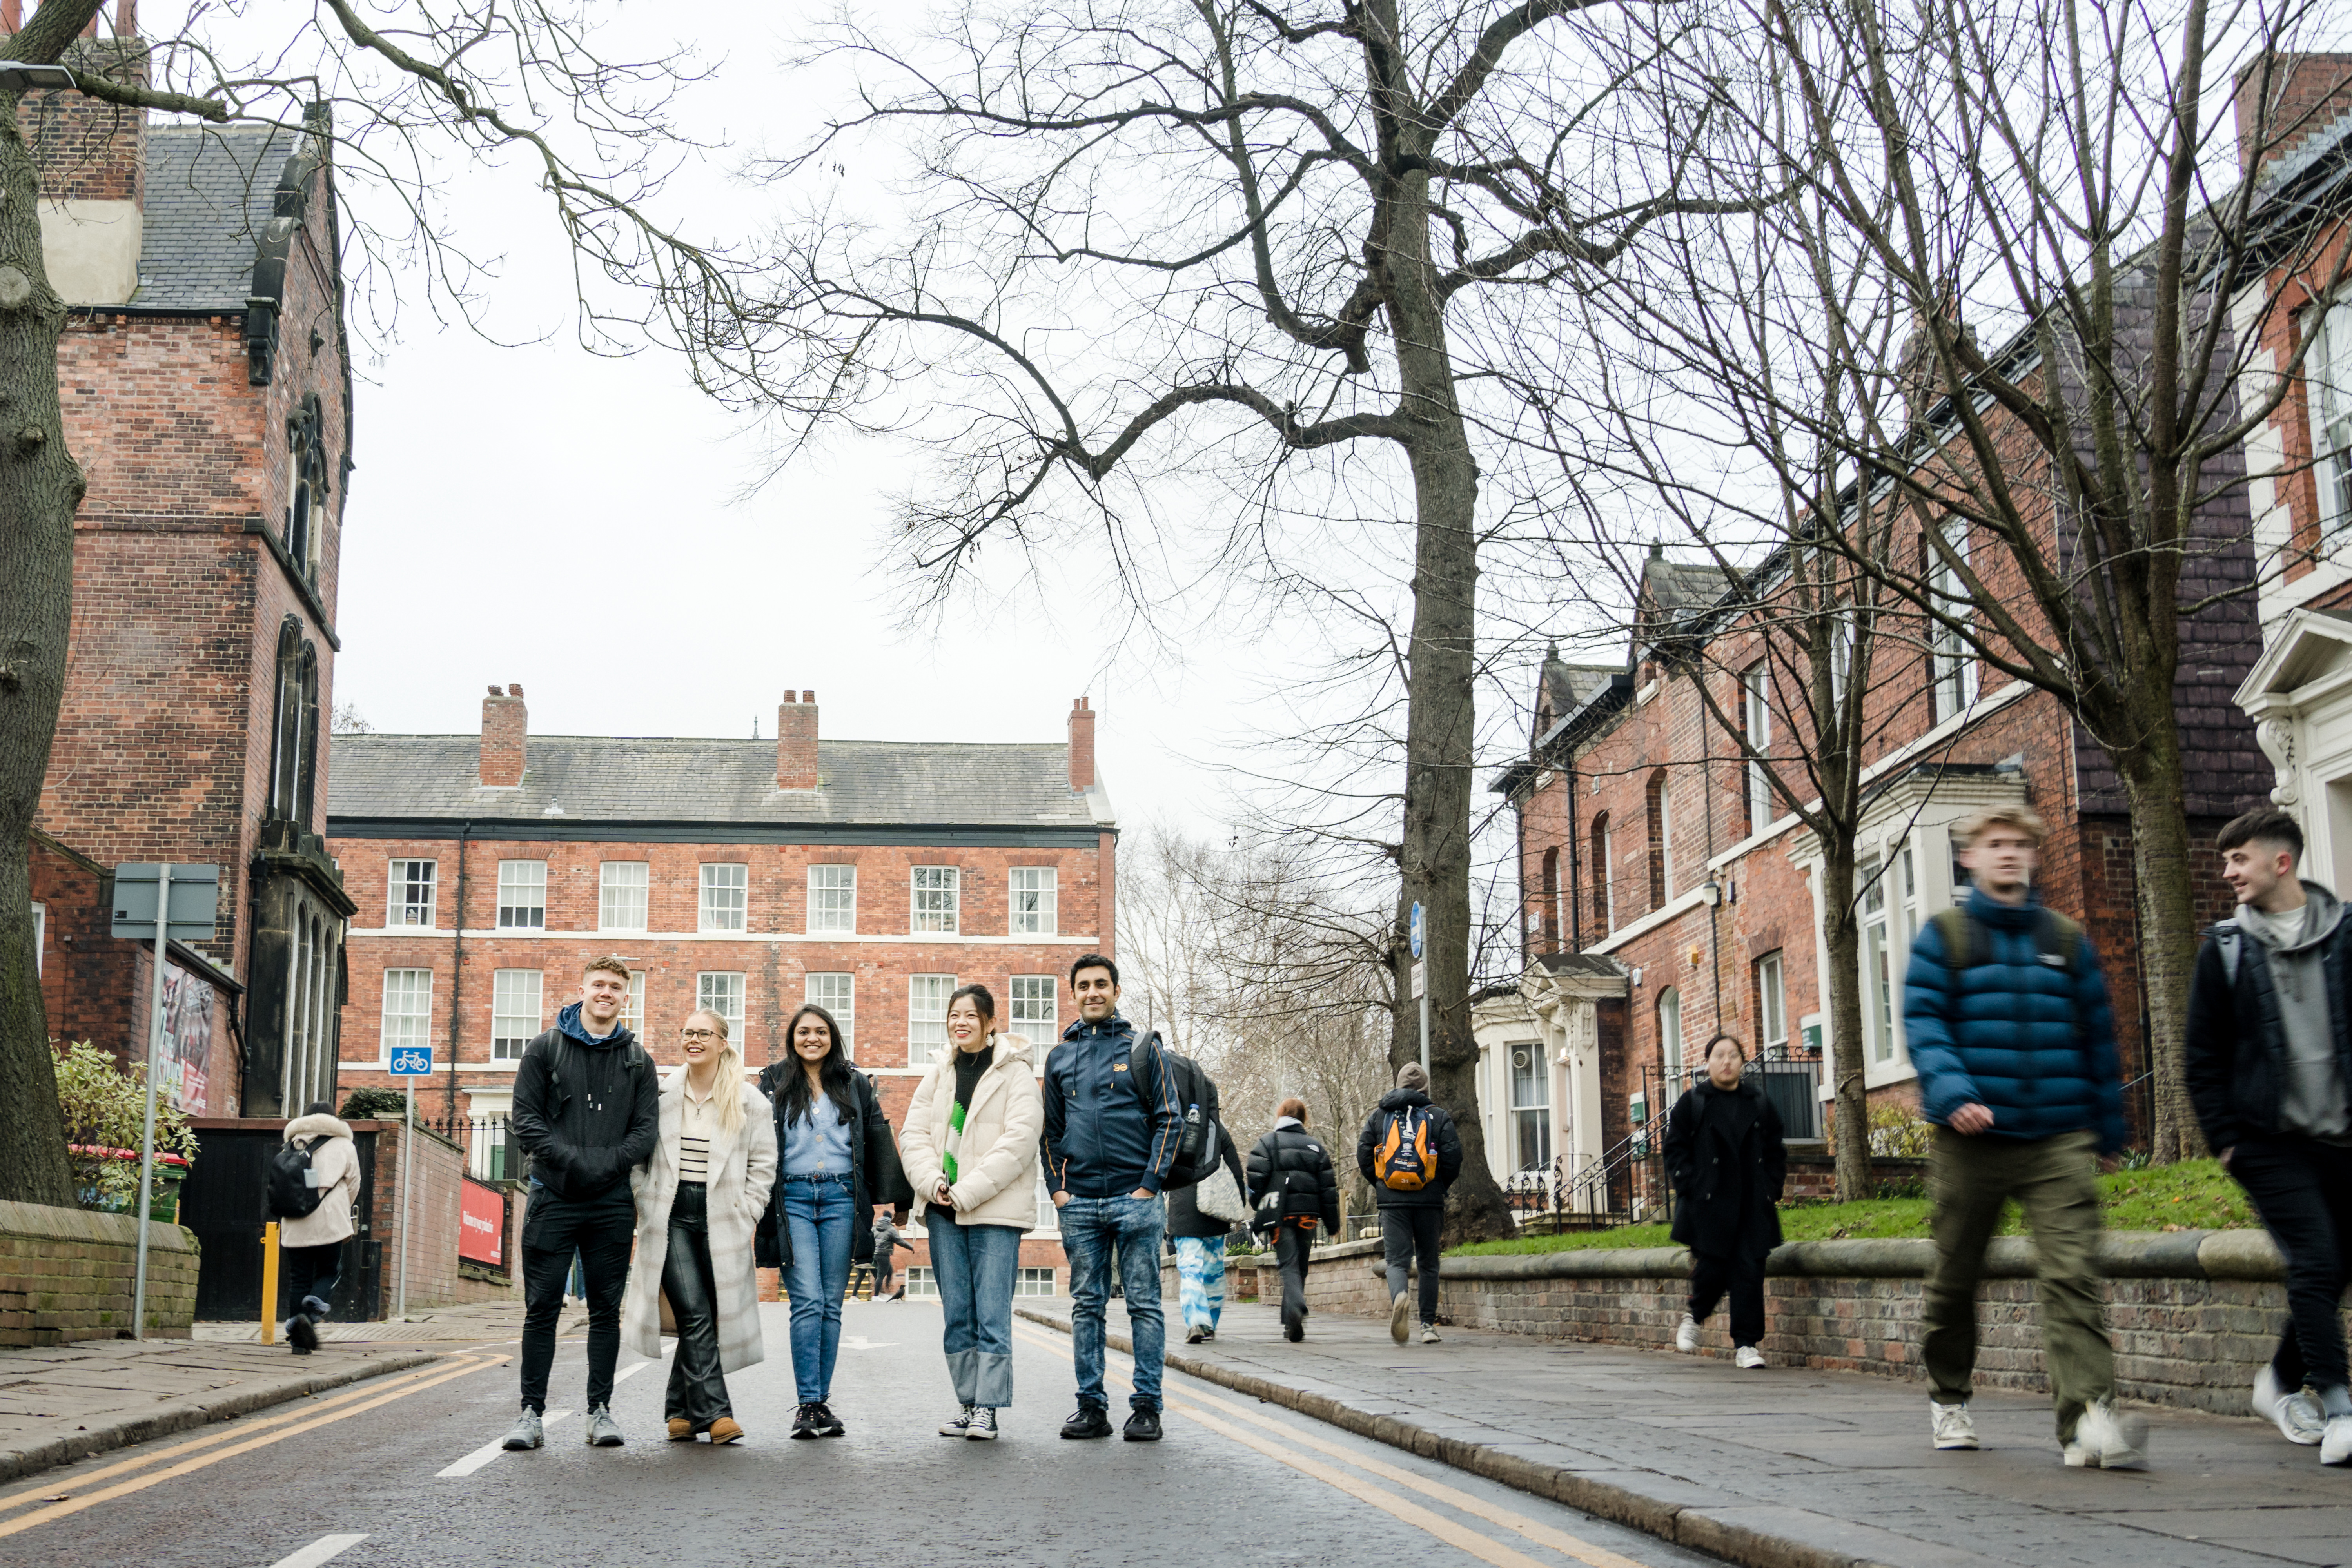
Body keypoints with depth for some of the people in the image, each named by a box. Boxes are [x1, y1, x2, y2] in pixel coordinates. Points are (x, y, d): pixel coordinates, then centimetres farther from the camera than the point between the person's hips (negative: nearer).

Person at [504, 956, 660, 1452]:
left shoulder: (638, 1061, 11)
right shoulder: (544, 1049, 6)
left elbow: (646, 1129, 3)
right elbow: (525, 1118, -1)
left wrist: (603, 1164, -13)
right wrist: (572, 1160, -14)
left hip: (612, 1202, 2)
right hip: (554, 1198, -1)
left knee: (606, 1310, 5)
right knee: (542, 1308, -1)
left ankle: (601, 1411, 11)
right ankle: (532, 1412, 5)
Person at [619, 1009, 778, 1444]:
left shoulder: (749, 1101, 2)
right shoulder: (660, 1095, 5)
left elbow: (763, 1164, 5)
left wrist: (745, 1215, -2)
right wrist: (647, 1204, 3)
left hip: (721, 1222, 0)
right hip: (671, 1217, 0)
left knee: (704, 1318, 2)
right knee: (694, 1314, -12)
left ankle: (681, 1409, 17)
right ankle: (716, 1412, -12)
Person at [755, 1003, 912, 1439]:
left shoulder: (855, 1084, 13)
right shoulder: (774, 1083, 10)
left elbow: (880, 1141, 15)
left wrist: (899, 1198, 12)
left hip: (841, 1198, 2)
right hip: (792, 1199, -2)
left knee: (831, 1305, 3)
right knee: (808, 1302, -11)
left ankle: (822, 1401, 9)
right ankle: (809, 1403, -10)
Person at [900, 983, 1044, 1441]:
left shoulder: (1016, 1073, -2)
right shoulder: (939, 1074, 16)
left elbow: (1019, 1141, -11)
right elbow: (915, 1132, 10)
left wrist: (967, 1192, -14)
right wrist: (932, 1182, -9)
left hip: (996, 1210, -5)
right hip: (944, 1211, 5)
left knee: (992, 1314, -6)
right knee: (956, 1314, 7)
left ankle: (987, 1408, -2)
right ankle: (966, 1400, 16)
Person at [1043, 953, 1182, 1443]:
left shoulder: (1142, 1048, 3)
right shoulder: (1060, 1055, 13)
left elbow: (1170, 1119, 1)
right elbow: (1052, 1128, 18)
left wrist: (1150, 1184, -8)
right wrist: (1057, 1187, 6)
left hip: (1135, 1197, -3)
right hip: (1080, 1202, 3)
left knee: (1145, 1305, -1)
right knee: (1087, 1307, 6)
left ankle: (1147, 1407, 3)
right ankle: (1091, 1407, 11)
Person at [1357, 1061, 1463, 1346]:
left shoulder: (1379, 1115, 8)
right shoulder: (1439, 1116, 4)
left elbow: (1363, 1157, 5)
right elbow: (1453, 1158, -3)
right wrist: (1440, 1187, 13)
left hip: (1392, 1201, 0)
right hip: (1429, 1200, 0)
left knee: (1397, 1260, -3)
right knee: (1428, 1263, 12)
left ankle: (1399, 1297, -34)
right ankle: (1428, 1325, 13)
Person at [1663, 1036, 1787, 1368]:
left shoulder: (1760, 1103, 12)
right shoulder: (1692, 1103, 4)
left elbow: (1776, 1152, 16)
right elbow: (1675, 1150, 3)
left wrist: (1771, 1190, 5)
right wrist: (1692, 1189, -7)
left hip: (1752, 1207, 2)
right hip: (1708, 1205, -2)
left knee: (1750, 1272, -3)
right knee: (1712, 1269, -4)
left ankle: (1746, 1344, 3)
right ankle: (1695, 1316, 27)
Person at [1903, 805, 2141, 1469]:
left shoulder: (2068, 941, 13)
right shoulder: (1944, 936, 5)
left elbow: (2097, 1036, 17)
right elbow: (1922, 1020, -5)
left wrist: (2109, 1128, 16)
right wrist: (1952, 1092, -21)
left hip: (2058, 1141, 1)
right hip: (1972, 1138, -1)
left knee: (2072, 1275, -14)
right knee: (1955, 1277, 10)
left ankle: (2088, 1417, -21)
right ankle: (1948, 1398, 30)